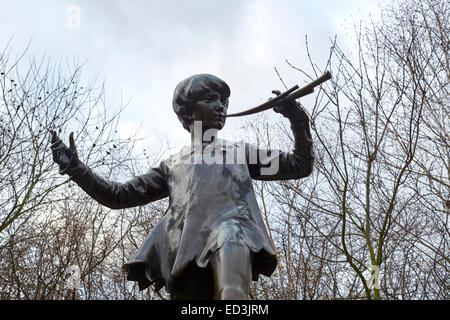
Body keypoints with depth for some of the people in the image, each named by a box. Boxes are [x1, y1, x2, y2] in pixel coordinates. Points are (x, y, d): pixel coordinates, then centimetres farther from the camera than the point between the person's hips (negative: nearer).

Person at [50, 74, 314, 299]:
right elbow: (120, 195, 30)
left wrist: (297, 119, 13)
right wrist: (75, 168, 20)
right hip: (187, 252, 3)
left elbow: (302, 165, 28)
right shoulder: (173, 165, 33)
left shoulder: (240, 152, 31)